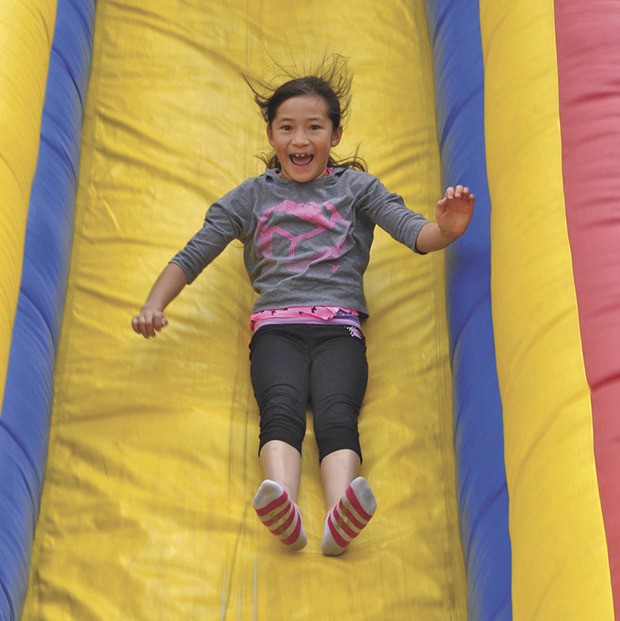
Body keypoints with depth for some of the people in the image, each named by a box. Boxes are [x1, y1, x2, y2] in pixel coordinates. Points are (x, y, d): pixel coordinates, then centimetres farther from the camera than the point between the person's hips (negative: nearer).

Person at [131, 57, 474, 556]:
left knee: (337, 412, -29)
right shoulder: (251, 197, 22)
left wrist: (447, 229, -19)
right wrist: (154, 305, 1)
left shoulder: (357, 187, 20)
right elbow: (192, 257, 18)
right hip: (276, 327, 1)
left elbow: (414, 233, 6)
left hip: (339, 327, 0)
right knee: (281, 408, -30)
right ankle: (283, 512, -55)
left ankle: (340, 519, -54)